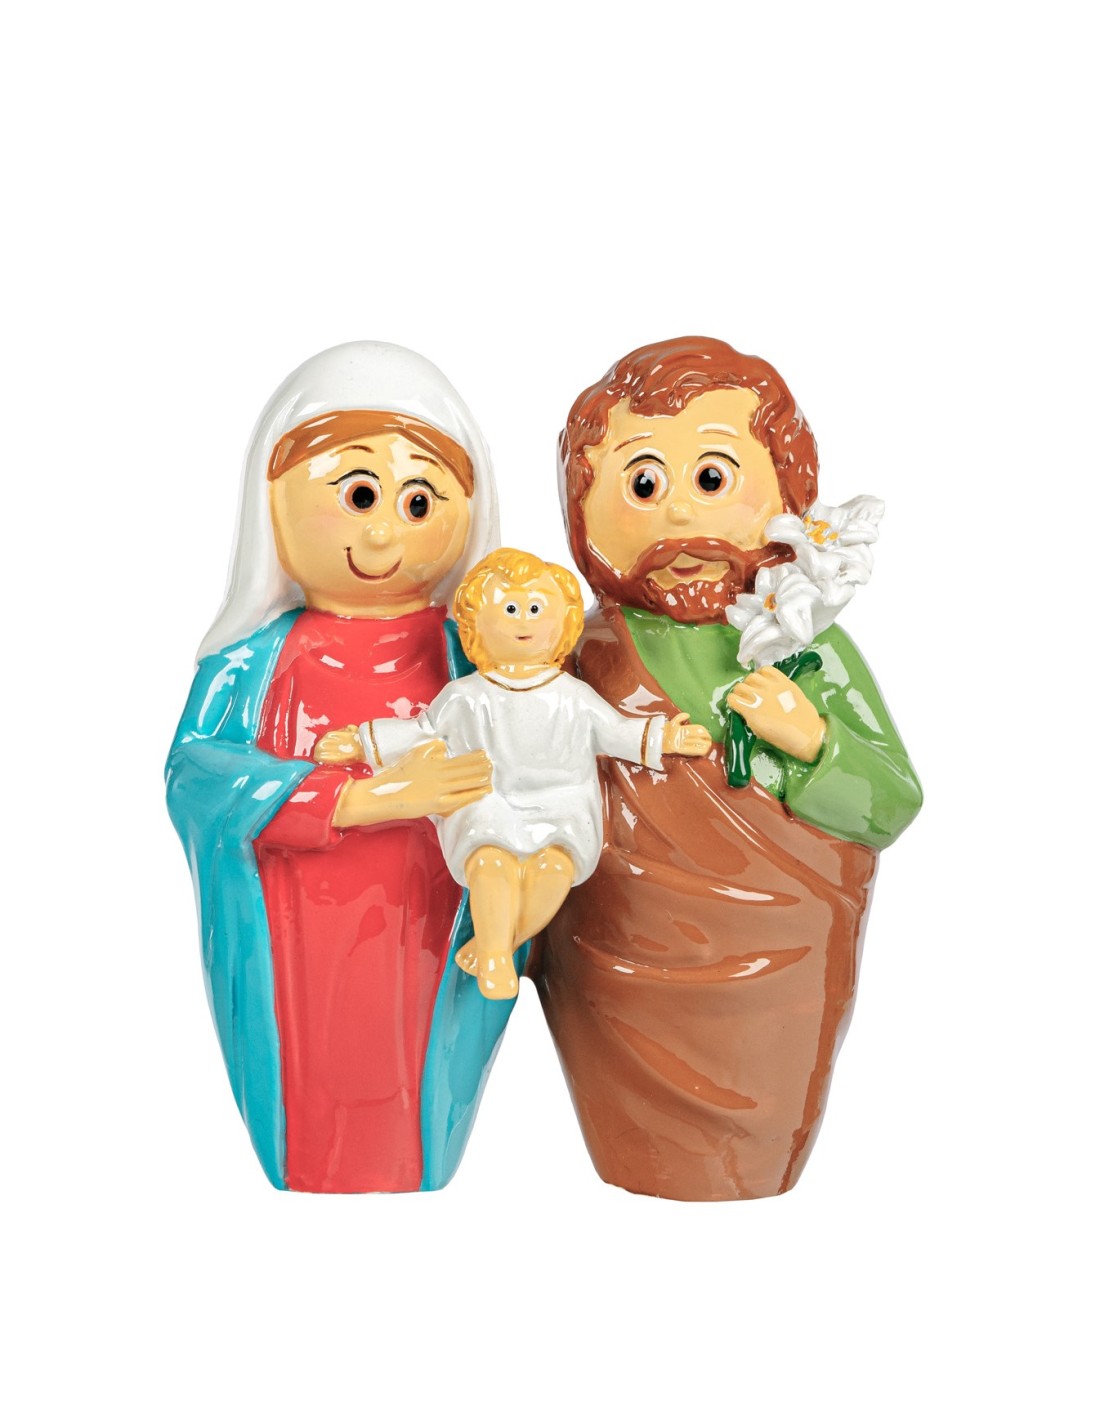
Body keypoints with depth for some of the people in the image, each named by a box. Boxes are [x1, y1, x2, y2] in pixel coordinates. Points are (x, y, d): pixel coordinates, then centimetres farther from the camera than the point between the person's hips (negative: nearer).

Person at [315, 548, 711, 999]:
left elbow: (616, 731, 26)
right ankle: (496, 957, -32)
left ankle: (490, 946, -23)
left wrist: (665, 737, 17)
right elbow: (421, 732, 25)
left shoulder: (573, 696, 17)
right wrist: (360, 743, 20)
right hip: (485, 805, -1)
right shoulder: (464, 697, 15)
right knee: (491, 858, -36)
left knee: (556, 863, -33)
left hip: (559, 807, 1)